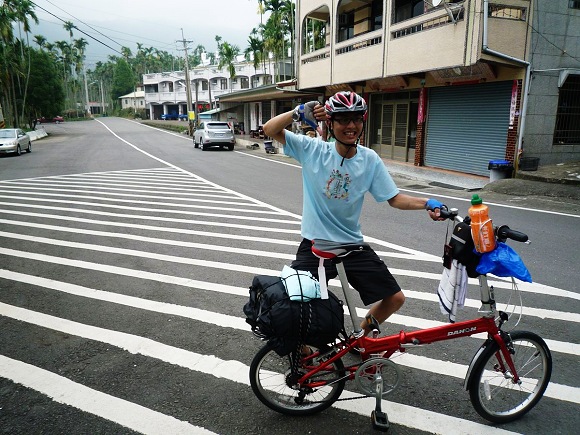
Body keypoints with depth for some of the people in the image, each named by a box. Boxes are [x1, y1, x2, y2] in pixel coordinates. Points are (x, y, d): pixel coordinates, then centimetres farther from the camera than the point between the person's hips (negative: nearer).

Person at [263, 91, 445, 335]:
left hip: (353, 246, 3)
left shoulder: (370, 160, -5)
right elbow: (270, 130, -13)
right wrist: (299, 112, -28)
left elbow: (394, 198, 0)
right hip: (315, 245, -2)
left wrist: (427, 204, -17)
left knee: (395, 299, 3)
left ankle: (362, 334, 34)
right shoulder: (313, 149, -10)